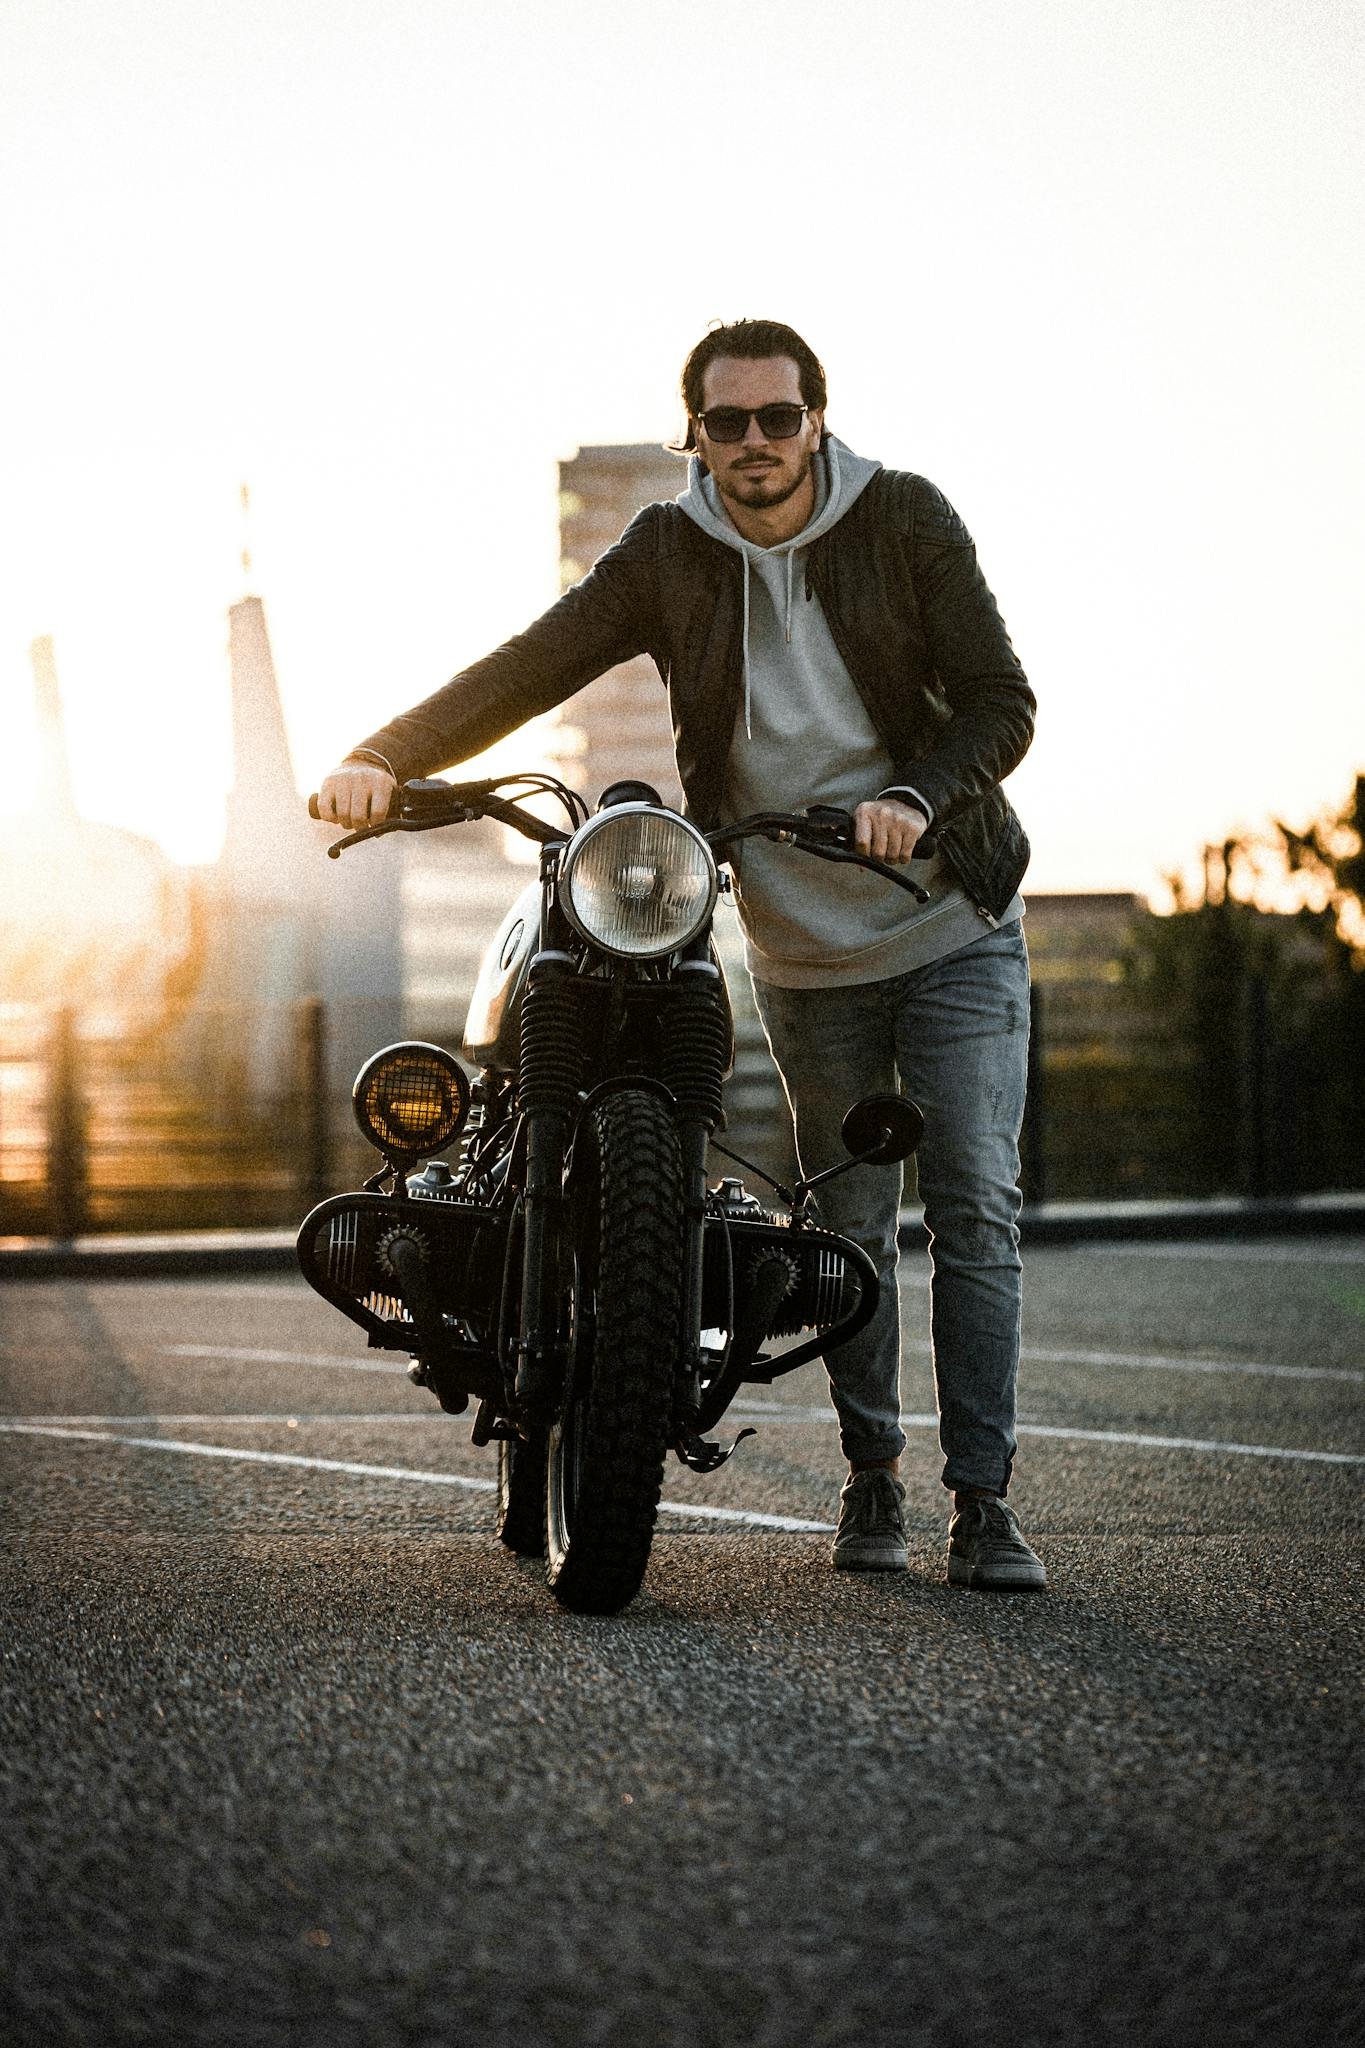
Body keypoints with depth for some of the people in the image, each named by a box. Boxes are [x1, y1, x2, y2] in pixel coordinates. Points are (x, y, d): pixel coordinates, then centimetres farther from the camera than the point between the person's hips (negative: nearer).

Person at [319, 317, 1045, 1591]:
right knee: (847, 1225, 8)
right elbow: (527, 667, -13)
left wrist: (920, 793, -28)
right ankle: (871, 1478, 23)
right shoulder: (667, 556, -4)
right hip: (804, 956, 1)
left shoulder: (904, 520, -7)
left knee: (975, 1209, -8)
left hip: (956, 930, -1)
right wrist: (384, 758, -28)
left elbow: (1000, 703, -9)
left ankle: (982, 1502, -6)